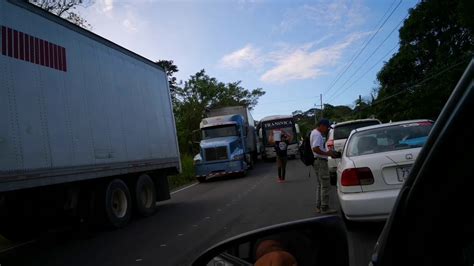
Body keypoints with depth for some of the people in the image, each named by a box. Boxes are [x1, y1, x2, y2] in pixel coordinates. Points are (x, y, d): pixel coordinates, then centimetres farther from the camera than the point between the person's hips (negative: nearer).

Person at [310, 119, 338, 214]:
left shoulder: (315, 133, 18)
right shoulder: (317, 134, -15)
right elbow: (315, 149, -27)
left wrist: (328, 152, 15)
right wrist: (327, 153, -19)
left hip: (318, 161, 11)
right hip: (320, 161, -11)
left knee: (320, 185, 16)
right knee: (325, 185, -6)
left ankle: (319, 206, 20)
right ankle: (324, 208, -3)